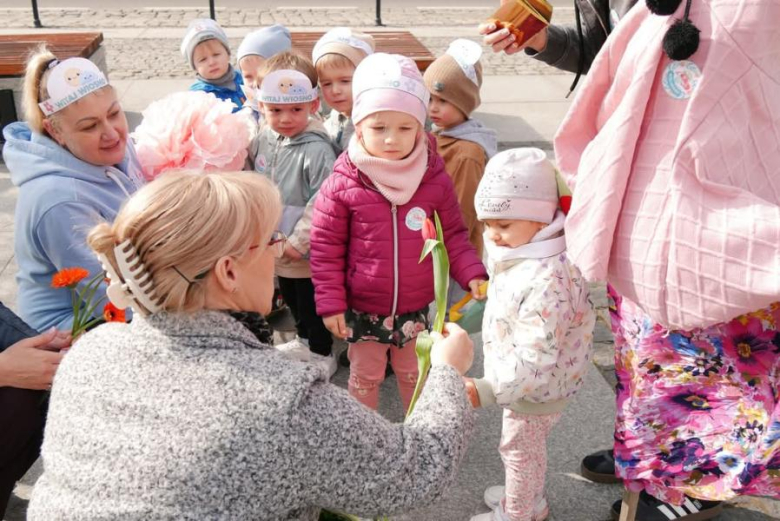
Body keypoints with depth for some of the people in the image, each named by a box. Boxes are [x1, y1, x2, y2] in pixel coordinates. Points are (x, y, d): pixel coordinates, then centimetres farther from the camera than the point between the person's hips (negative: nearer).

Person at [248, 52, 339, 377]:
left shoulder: (317, 150, -24)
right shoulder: (263, 139, -1)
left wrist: (299, 242, -21)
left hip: (307, 252, -7)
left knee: (312, 303, 10)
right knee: (290, 297, 26)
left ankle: (322, 354, 32)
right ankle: (303, 339, 49)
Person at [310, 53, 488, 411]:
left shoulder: (435, 180, -9)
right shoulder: (341, 184, -14)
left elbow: (453, 236, 2)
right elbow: (326, 247, -8)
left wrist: (471, 274, -13)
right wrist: (330, 303, -8)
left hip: (416, 307, 2)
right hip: (362, 309, -1)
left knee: (415, 374, 23)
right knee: (364, 376, 19)